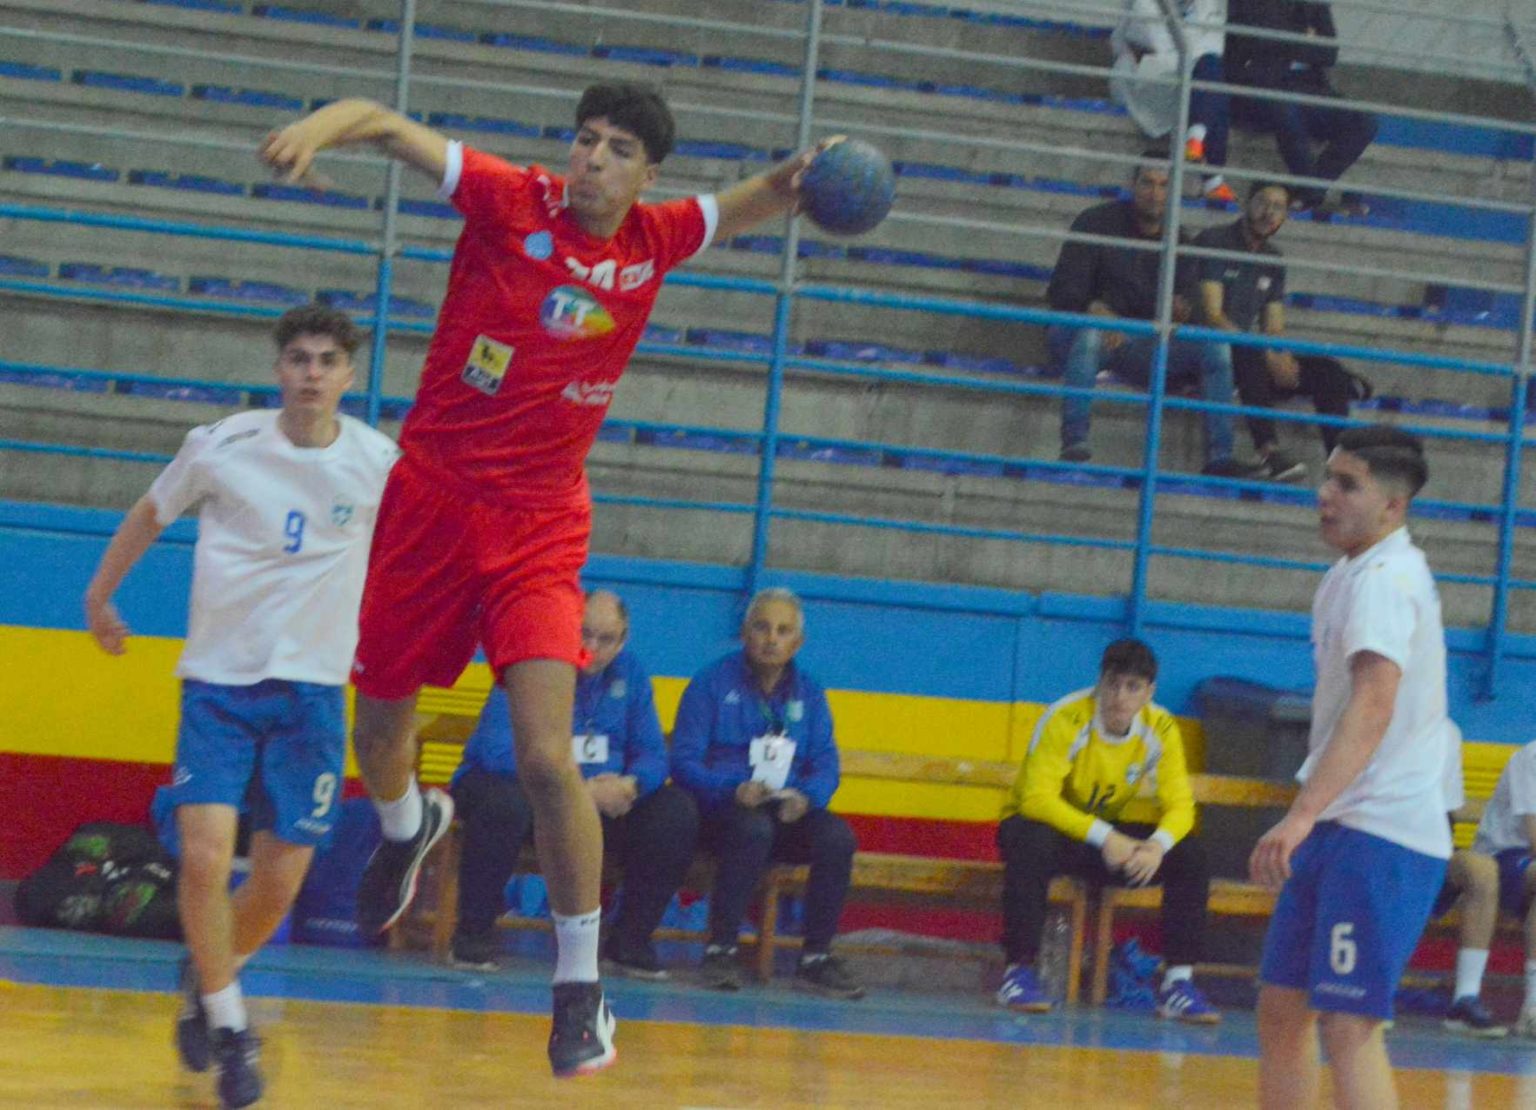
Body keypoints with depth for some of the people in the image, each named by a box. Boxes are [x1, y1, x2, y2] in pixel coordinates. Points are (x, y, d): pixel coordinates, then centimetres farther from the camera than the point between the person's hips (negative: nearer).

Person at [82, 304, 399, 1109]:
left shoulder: (379, 464, -4)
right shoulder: (222, 447, -6)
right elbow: (151, 513, 13)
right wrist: (100, 597, 18)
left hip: (312, 687, 1)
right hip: (218, 680, -1)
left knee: (280, 882, 1)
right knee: (205, 855, -17)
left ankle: (209, 978, 33)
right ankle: (227, 1022, 3)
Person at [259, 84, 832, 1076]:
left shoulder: (654, 242, 0)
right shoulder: (512, 201, -8)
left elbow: (747, 206, 18)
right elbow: (389, 126, -15)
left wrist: (798, 178, -5)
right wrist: (322, 127, -38)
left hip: (540, 528, 0)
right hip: (431, 499, 0)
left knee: (547, 761, -16)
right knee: (378, 735, 15)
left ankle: (581, 986, -4)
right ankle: (408, 825, 52)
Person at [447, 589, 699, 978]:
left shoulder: (629, 675, 4)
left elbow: (652, 755, 1)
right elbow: (497, 751, -26)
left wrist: (629, 785, -26)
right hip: (516, 785, -5)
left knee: (676, 812, -15)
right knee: (503, 803, -39)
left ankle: (631, 940, -2)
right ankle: (474, 930, -20)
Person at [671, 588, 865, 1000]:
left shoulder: (809, 694, 17)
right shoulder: (713, 683, 4)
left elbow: (825, 765, 7)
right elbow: (685, 761, -5)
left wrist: (807, 797, -17)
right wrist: (734, 790, -23)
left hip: (787, 811, 3)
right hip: (721, 808, -3)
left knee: (837, 835, -28)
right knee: (754, 827, -39)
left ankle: (816, 957, -20)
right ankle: (720, 950, -31)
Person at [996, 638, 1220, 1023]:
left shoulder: (1161, 729, -9)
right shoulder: (1066, 720, -23)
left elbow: (1179, 806, -9)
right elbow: (1037, 798, -31)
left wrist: (1158, 845, -33)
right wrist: (1104, 837, -41)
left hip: (1109, 837, 5)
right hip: (1045, 823, -4)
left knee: (1190, 855, -16)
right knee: (1033, 843, -40)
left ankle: (1178, 982, -14)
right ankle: (1018, 971, -31)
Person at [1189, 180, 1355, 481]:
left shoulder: (1272, 262, 16)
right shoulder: (1214, 242, -6)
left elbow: (1274, 329, 13)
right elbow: (1211, 316, -15)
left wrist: (1282, 360, -13)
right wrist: (1268, 357, -23)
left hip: (1247, 355, 7)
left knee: (1328, 371, -11)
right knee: (1250, 354, -39)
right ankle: (1268, 449, -51)